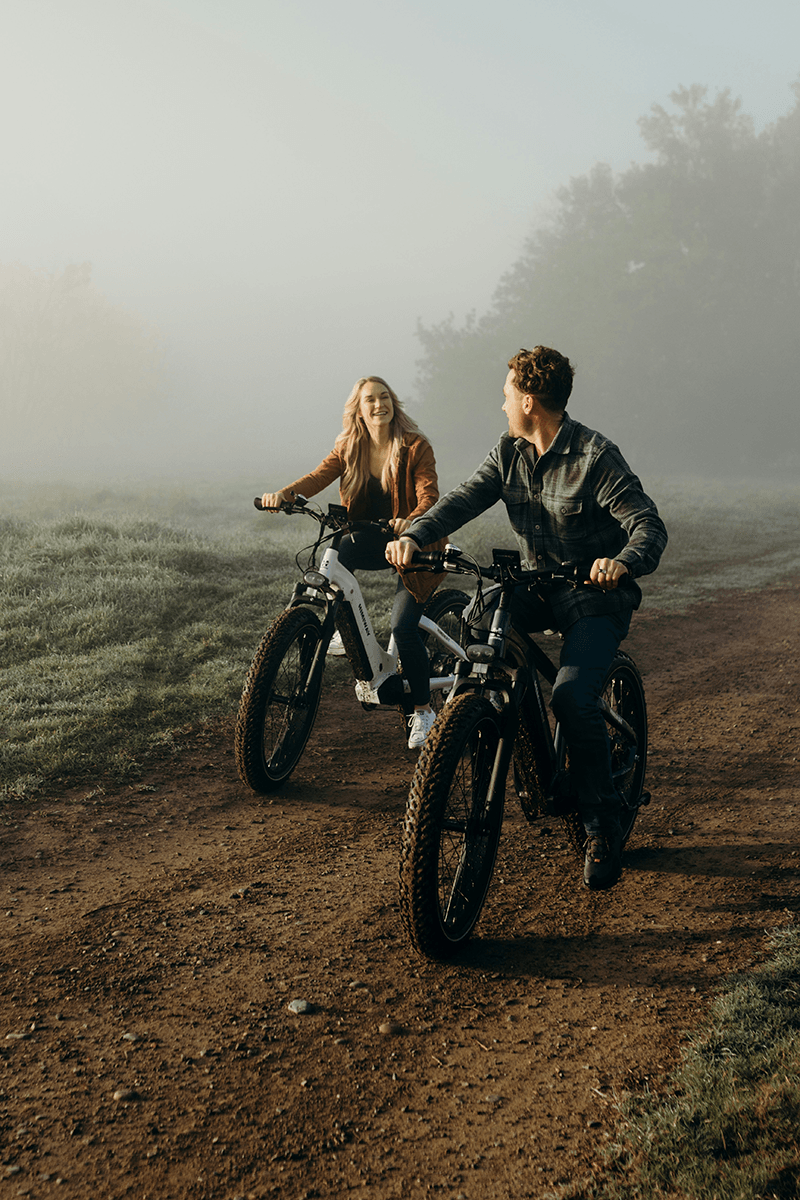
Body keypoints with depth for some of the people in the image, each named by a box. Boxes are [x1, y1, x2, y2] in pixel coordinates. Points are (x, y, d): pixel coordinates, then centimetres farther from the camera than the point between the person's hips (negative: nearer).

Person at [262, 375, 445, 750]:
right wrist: (282, 494, -36)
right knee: (336, 552, -31)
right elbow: (318, 477, -15)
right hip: (373, 541, 4)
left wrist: (412, 520, -45)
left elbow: (429, 497, -22)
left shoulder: (416, 447, -12)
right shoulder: (348, 449, 0)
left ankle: (423, 710, 1)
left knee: (403, 627, -17)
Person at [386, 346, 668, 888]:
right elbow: (464, 499, -6)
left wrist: (624, 562, -44)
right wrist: (414, 535, -25)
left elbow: (648, 524, -21)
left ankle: (604, 829, -8)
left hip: (596, 599, -6)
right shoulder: (509, 453, 4)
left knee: (573, 697, -28)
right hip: (538, 589, 6)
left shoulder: (595, 456, -15)